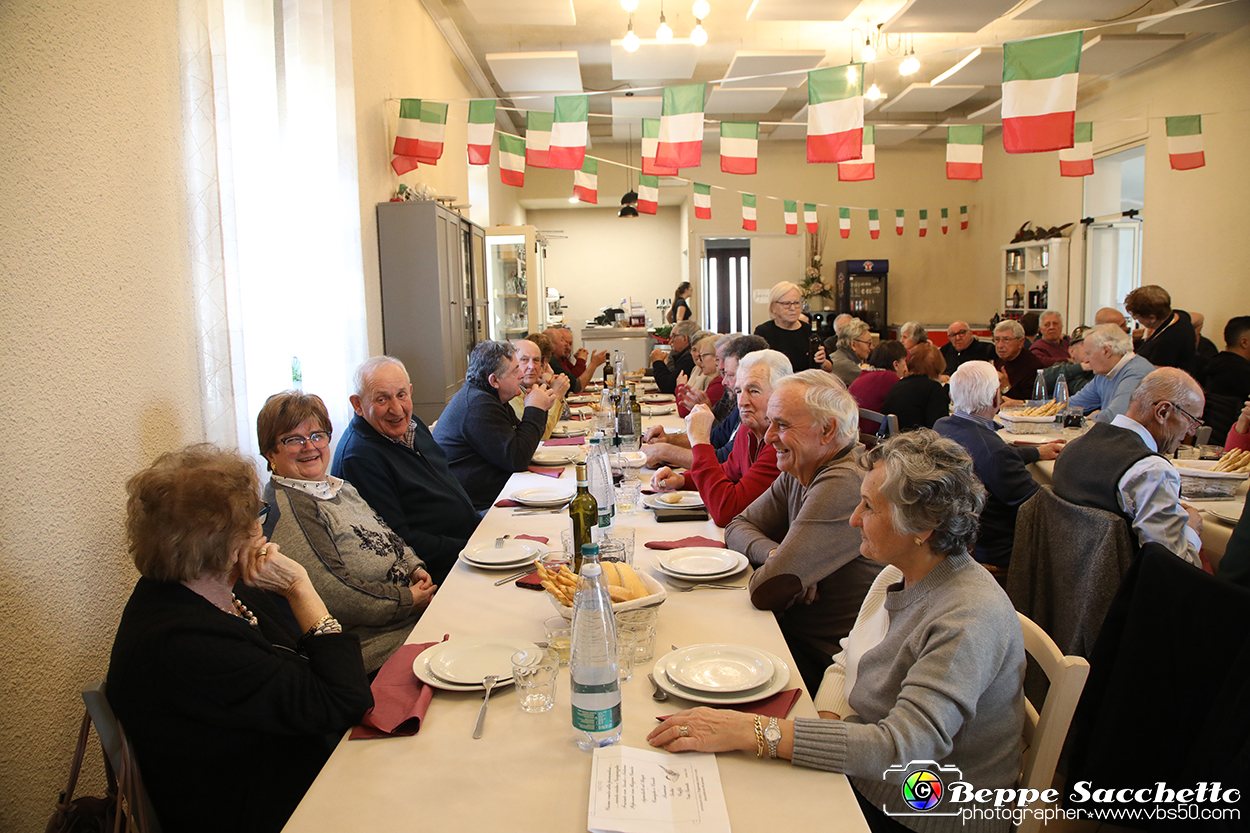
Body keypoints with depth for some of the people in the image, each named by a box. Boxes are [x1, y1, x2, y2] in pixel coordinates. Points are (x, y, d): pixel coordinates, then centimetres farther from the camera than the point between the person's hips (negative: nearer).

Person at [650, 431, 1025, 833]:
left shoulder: (969, 621, -27)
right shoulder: (896, 576, 1)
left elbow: (901, 750, -34)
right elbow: (846, 663, 10)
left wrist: (752, 731, -37)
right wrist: (828, 727, -13)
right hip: (858, 776, 7)